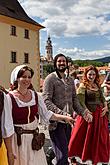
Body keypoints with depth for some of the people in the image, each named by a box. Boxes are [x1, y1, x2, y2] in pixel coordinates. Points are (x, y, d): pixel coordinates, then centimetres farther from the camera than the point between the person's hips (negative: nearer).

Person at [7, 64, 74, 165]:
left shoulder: (36, 96, 1)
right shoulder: (10, 98, -13)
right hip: (17, 139, -4)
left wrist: (64, 118, -2)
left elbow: (46, 114, 6)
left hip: (33, 138, 4)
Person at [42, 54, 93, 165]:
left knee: (65, 151, 17)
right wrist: (62, 113, -26)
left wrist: (83, 112, 0)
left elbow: (74, 99, 15)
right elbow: (46, 101, -17)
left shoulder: (70, 80, 13)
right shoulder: (50, 79, -9)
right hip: (56, 122, -7)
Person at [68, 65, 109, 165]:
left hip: (100, 114, 6)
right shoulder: (83, 86, -8)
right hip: (89, 114, -6)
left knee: (101, 138, 13)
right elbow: (81, 102, -14)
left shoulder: (98, 85, 11)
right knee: (87, 138, 6)